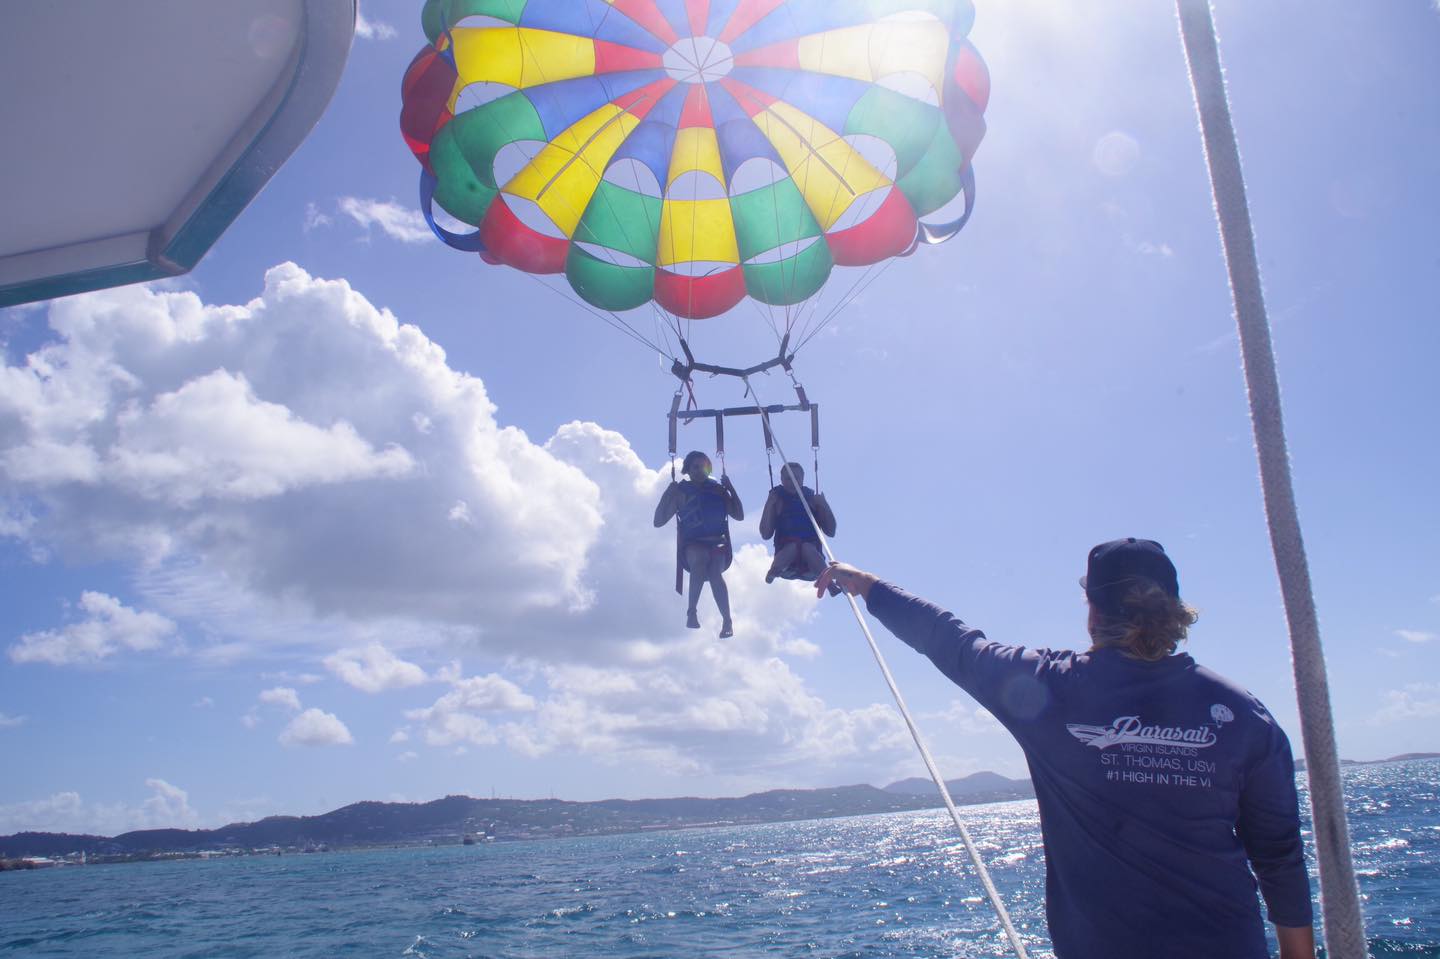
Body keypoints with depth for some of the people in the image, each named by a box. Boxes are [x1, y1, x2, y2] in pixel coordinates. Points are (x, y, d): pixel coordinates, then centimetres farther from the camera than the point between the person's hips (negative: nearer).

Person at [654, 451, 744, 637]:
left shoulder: (719, 490, 15)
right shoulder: (681, 492, 11)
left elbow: (739, 516, 8)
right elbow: (658, 521, 6)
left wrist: (731, 489, 1)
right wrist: (667, 495, -5)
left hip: (717, 544, 1)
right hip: (692, 545, -1)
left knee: (714, 572, -31)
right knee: (700, 556, -36)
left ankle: (727, 621, -40)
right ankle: (692, 612, -36)